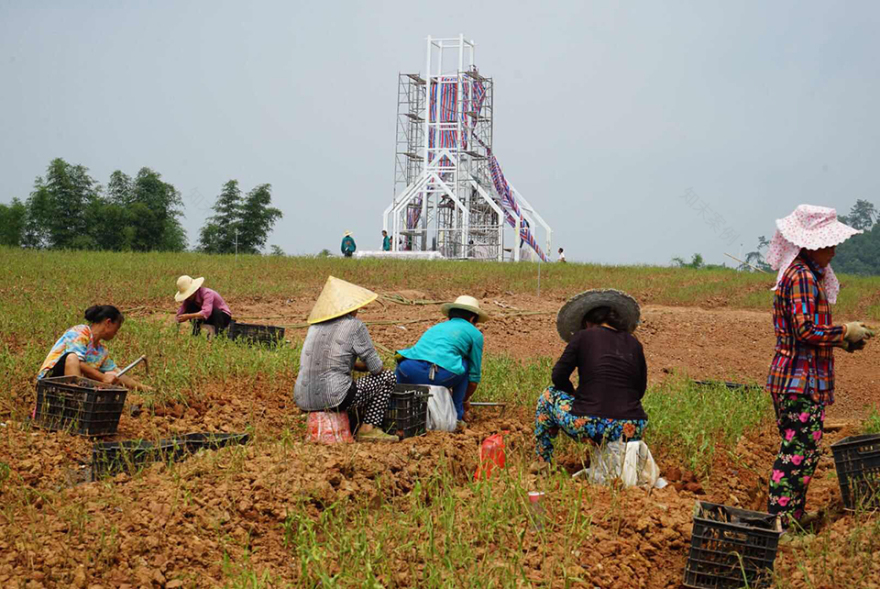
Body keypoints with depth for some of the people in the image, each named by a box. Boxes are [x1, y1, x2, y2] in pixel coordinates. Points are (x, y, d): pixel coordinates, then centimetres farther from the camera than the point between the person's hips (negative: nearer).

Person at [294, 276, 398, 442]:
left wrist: (363, 366, 25)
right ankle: (368, 428, 6)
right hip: (333, 400, -7)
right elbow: (376, 368, -2)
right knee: (388, 377, 12)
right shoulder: (354, 325, -7)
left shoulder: (316, 325, 13)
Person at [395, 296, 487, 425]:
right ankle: (456, 415, 21)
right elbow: (474, 374, 24)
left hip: (408, 371, 5)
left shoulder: (436, 327, 36)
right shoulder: (474, 333, 21)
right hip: (439, 375, -5)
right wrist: (465, 400, 43)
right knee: (464, 364, 26)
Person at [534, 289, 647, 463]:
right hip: (630, 431, 4)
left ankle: (542, 463, 28)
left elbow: (558, 377, 7)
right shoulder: (634, 344, 13)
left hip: (590, 428, -4)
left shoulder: (583, 337, 3)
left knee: (549, 396, 25)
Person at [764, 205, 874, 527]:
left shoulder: (805, 274, 17)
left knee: (805, 451, 17)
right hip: (802, 381, -11)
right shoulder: (803, 277, -17)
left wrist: (840, 339, 13)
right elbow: (806, 331, -24)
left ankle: (794, 514, 26)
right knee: (799, 452, -7)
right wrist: (845, 332, -12)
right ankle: (780, 522, -4)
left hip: (793, 379, 11)